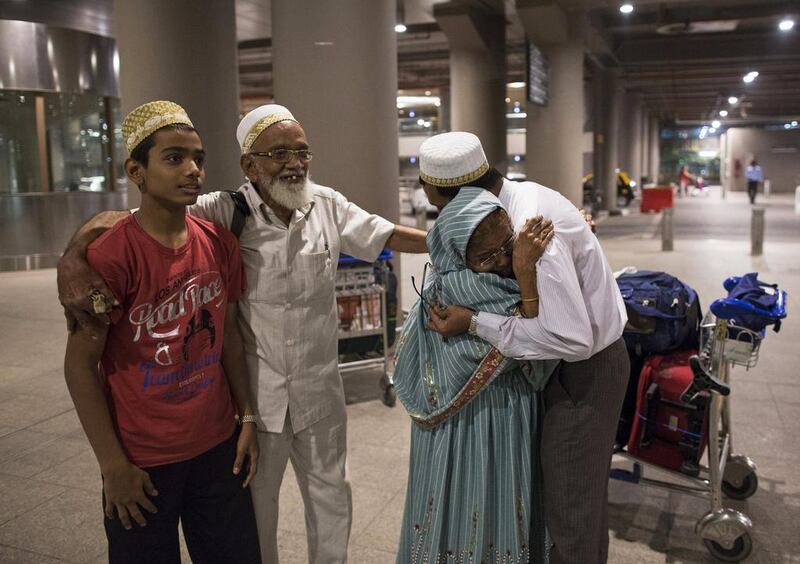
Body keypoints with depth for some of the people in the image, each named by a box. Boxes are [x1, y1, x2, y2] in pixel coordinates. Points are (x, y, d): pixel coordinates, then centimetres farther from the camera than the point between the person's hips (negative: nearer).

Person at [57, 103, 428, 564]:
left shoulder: (328, 205, -4)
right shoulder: (224, 213, -15)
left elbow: (387, 235, 4)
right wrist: (73, 258, -37)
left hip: (320, 390, 3)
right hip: (254, 394, -3)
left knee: (331, 499, 24)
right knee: (255, 508, 20)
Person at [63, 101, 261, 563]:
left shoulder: (219, 244, -2)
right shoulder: (110, 256, -18)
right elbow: (81, 365, -13)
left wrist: (248, 418, 5)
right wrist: (114, 466, -11)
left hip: (218, 446, 5)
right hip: (143, 460, -4)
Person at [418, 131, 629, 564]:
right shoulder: (522, 193, -1)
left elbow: (573, 338, -34)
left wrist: (475, 323, -28)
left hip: (585, 370, -9)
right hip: (583, 364, 10)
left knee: (570, 514, 3)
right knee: (586, 490, 24)